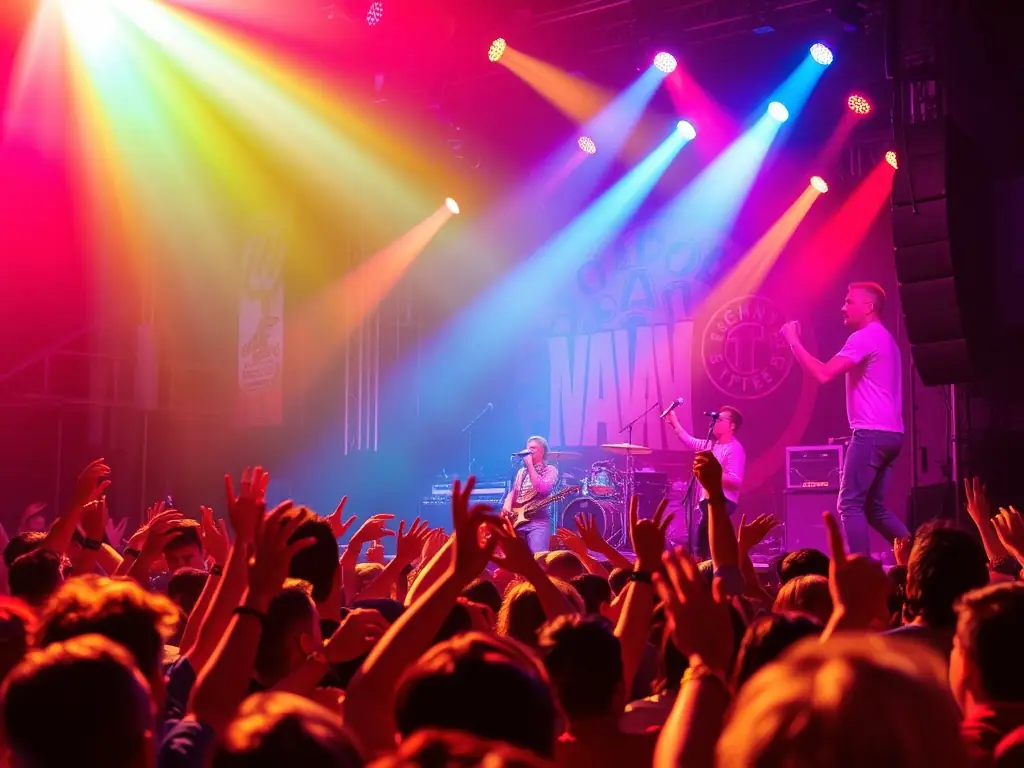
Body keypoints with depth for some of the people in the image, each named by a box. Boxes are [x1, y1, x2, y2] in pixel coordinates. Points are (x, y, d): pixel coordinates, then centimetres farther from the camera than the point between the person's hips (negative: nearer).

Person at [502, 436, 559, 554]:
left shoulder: (550, 470, 6)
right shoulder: (522, 472, 25)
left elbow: (543, 489, -13)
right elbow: (513, 492, 18)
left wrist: (530, 465, -7)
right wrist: (507, 504, -5)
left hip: (539, 520, -5)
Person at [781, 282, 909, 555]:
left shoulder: (865, 337, -11)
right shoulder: (884, 339, 22)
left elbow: (824, 374, -18)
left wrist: (794, 342, -9)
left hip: (872, 433, -10)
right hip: (889, 433, 10)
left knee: (850, 505, -7)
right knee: (874, 507, 13)